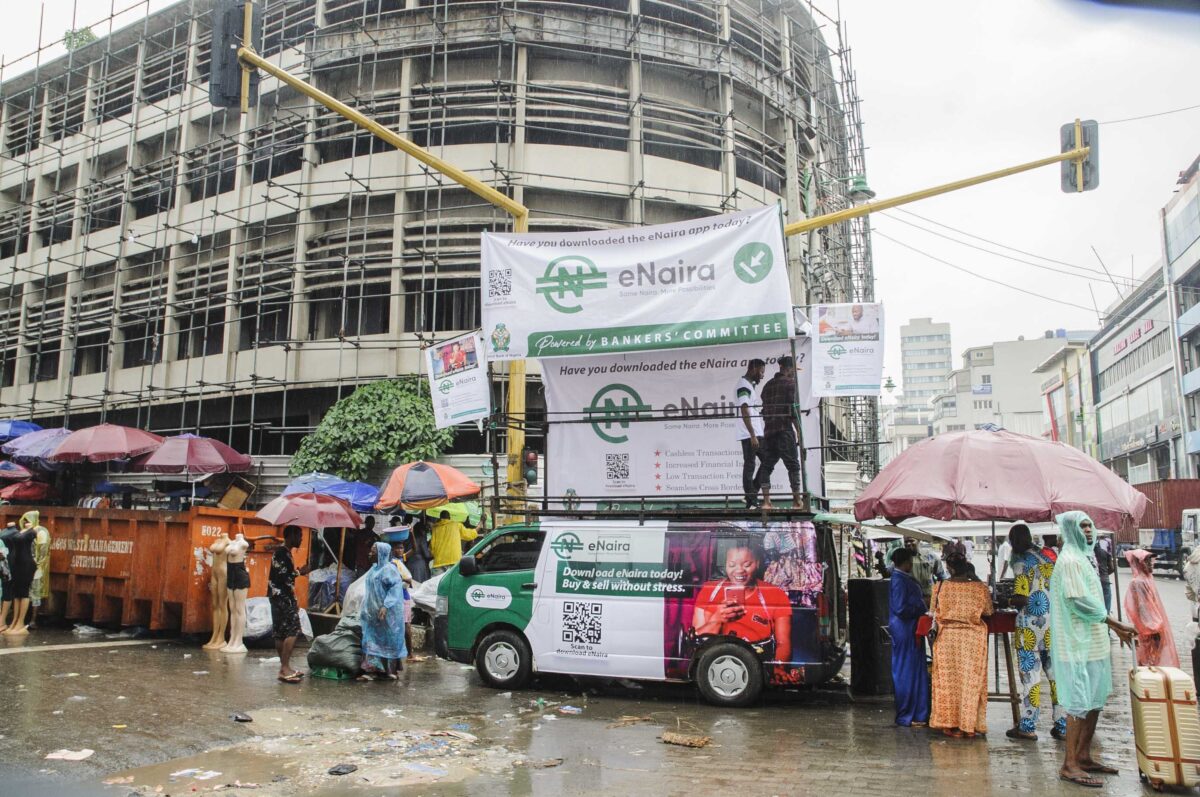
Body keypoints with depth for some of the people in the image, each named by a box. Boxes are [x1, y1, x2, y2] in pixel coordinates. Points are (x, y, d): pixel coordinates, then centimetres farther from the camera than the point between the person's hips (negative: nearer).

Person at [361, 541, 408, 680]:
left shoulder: (389, 568, -13)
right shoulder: (374, 568, 13)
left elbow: (396, 587, -21)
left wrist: (386, 606, -28)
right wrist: (364, 609, 18)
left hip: (386, 612, -8)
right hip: (372, 612, 8)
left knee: (388, 639, 1)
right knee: (371, 639, 5)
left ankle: (390, 669, 9)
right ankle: (371, 669, 6)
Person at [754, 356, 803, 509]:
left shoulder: (768, 385, 18)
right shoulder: (789, 382, -2)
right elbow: (792, 408, -11)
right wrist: (798, 429, -6)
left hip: (768, 430, 6)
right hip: (784, 429, -6)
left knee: (766, 465, 5)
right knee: (793, 464, -2)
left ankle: (766, 501, 0)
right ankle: (796, 499, -3)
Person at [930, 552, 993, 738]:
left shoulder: (940, 587, -9)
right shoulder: (980, 588, -9)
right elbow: (988, 611, 5)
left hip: (947, 638, 0)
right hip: (973, 639, 0)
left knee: (949, 681, 10)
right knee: (971, 681, 10)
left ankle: (951, 724, 15)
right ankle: (969, 725, 15)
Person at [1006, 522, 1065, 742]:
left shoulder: (1022, 562, -12)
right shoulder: (1050, 557, 8)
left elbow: (1020, 599, -18)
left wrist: (1009, 600, 2)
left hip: (1032, 626, -6)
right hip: (1055, 623, 6)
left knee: (1030, 674, 0)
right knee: (1057, 674, 10)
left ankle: (1027, 727, 7)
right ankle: (1062, 726, 15)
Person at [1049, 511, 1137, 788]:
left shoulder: (1083, 558, 17)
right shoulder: (1070, 560, -14)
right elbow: (1079, 601, -20)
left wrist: (1114, 628, 13)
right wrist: (1116, 625, -14)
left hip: (1092, 643, 10)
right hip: (1079, 644, -10)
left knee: (1094, 701, 14)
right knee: (1080, 703, -7)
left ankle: (1084, 756, 24)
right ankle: (1069, 765, -2)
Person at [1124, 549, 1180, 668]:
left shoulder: (1147, 579, 10)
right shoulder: (1137, 582, -20)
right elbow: (1142, 608, -21)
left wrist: (1157, 625, 18)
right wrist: (1153, 629, -20)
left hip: (1155, 625, 9)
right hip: (1149, 627, -9)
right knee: (1149, 660, -2)